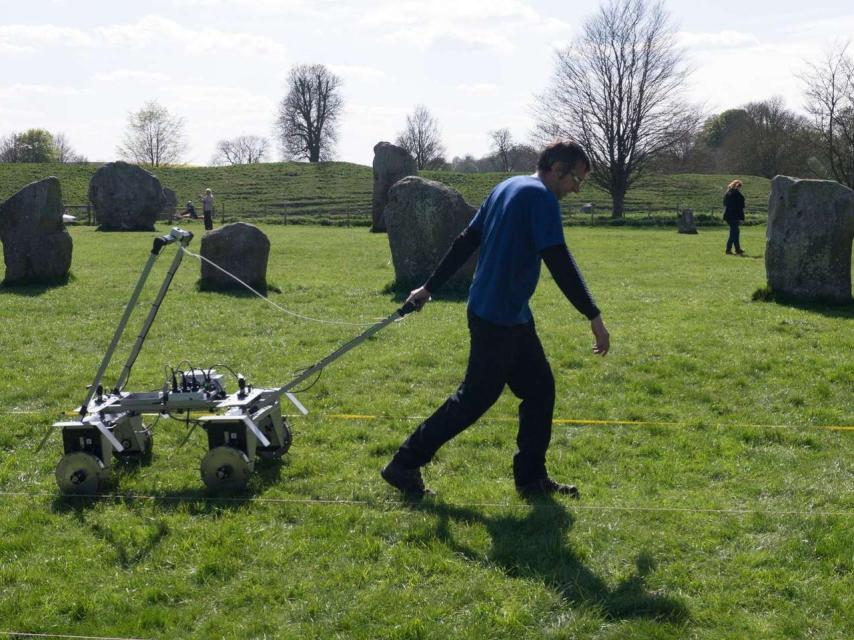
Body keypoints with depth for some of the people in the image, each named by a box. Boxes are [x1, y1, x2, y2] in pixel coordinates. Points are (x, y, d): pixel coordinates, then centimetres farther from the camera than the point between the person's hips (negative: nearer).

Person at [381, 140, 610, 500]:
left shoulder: (506, 188, 14)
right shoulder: (541, 197, -14)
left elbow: (465, 242, 16)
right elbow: (559, 262, -22)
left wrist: (430, 287, 19)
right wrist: (594, 317, -22)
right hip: (498, 318, -10)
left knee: (539, 388, 13)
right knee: (475, 398, -2)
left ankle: (531, 477, 19)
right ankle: (405, 466, 6)